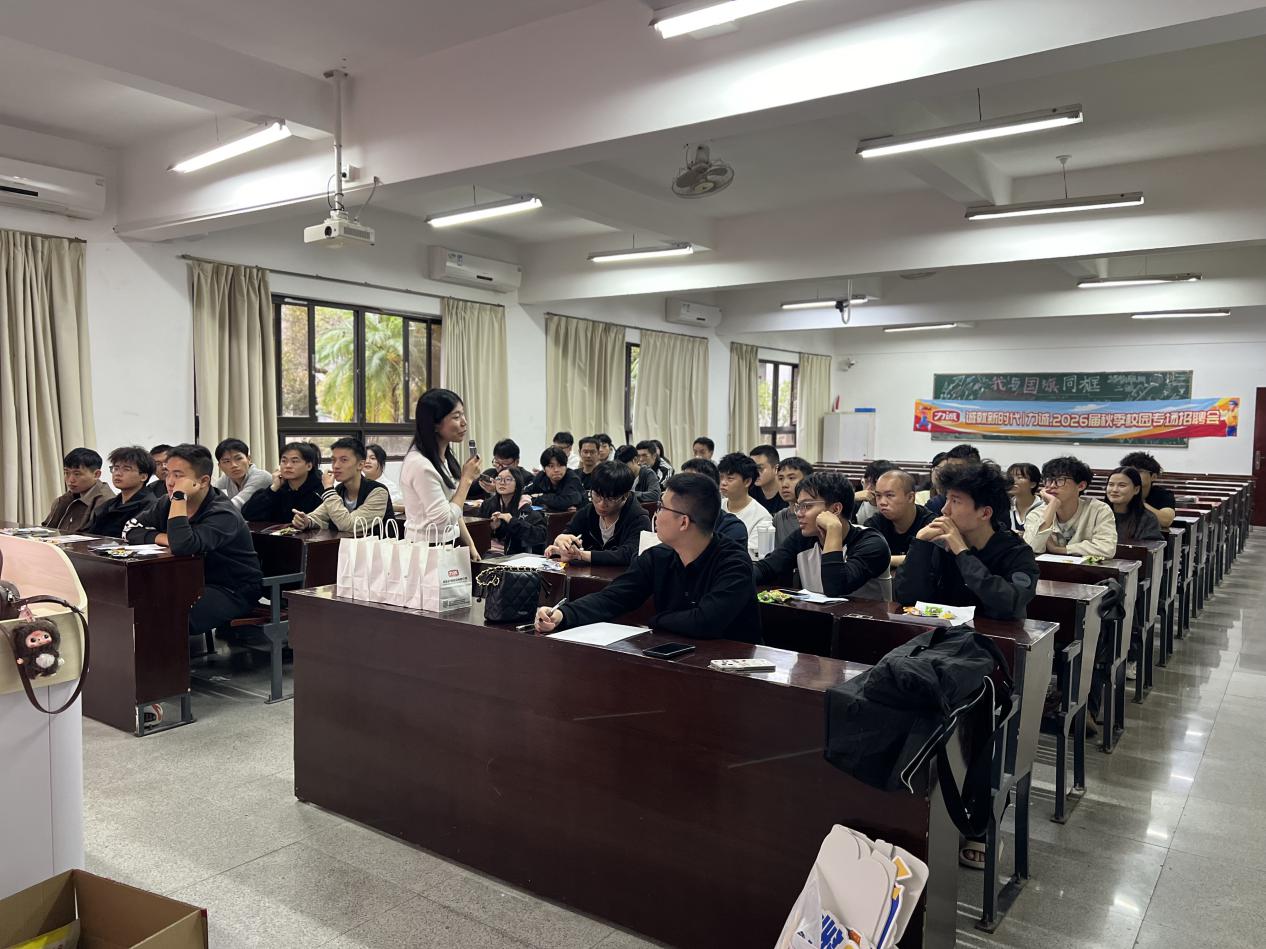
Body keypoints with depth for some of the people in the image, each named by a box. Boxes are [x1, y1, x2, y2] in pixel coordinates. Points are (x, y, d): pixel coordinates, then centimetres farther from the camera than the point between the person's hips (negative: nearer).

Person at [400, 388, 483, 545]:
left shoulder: (445, 457, 7)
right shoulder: (420, 464, -20)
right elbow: (444, 521, -20)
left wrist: (470, 545, 10)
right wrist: (467, 479, -13)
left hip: (448, 548, 8)